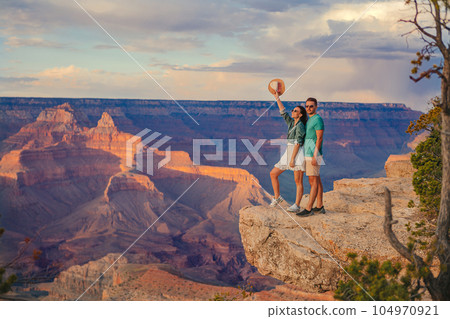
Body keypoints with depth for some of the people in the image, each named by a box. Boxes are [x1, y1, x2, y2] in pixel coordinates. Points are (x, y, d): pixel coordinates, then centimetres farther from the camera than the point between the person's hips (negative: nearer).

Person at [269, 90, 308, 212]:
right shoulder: (291, 123, 14)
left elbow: (298, 143, -16)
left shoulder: (300, 126, -10)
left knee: (298, 181, -7)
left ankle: (297, 205, -5)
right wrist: (277, 97, 18)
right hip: (288, 153, 9)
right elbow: (283, 112, 21)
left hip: (297, 154, -9)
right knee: (273, 174, 7)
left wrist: (292, 159, -20)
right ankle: (277, 197, 16)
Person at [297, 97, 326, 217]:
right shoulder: (309, 120, 17)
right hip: (309, 155, 10)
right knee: (317, 180, 11)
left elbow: (319, 138, -19)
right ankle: (319, 206, 16)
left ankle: (308, 209, -9)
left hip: (313, 155, -10)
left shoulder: (318, 119, -13)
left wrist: (314, 156, -23)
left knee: (313, 182, -8)